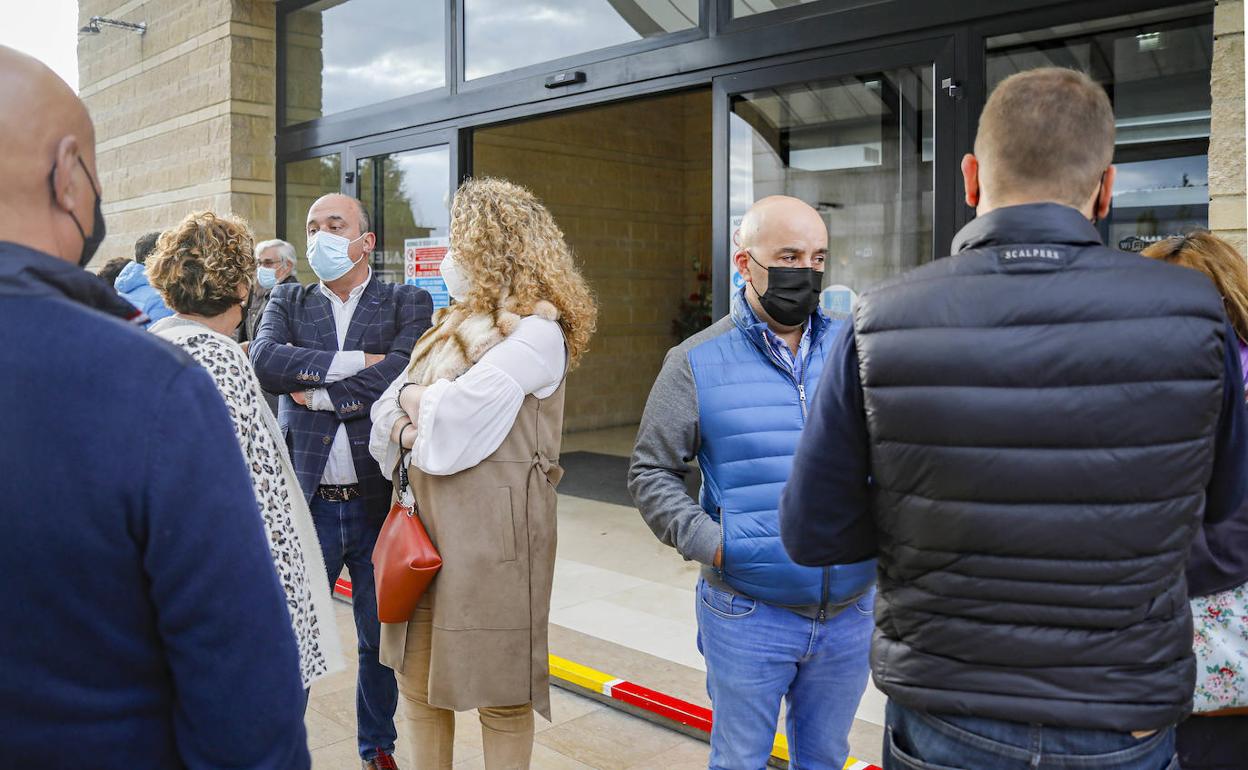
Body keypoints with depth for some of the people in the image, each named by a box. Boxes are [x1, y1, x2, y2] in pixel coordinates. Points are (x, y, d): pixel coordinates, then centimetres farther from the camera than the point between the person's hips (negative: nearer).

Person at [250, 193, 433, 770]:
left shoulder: (407, 303, 2)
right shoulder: (288, 302, 8)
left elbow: (400, 372, -16)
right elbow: (263, 360, -11)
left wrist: (316, 392, -11)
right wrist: (354, 361, -16)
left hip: (381, 500, 0)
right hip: (307, 501, 1)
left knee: (382, 639, 14)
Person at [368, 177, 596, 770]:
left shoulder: (536, 331, -10)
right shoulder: (454, 326, 16)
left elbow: (457, 413, -20)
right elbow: (385, 411, 12)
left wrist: (412, 398, 0)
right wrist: (408, 431, -10)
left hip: (491, 531, -8)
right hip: (424, 520, 8)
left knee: (499, 694, 5)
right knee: (417, 678, 17)